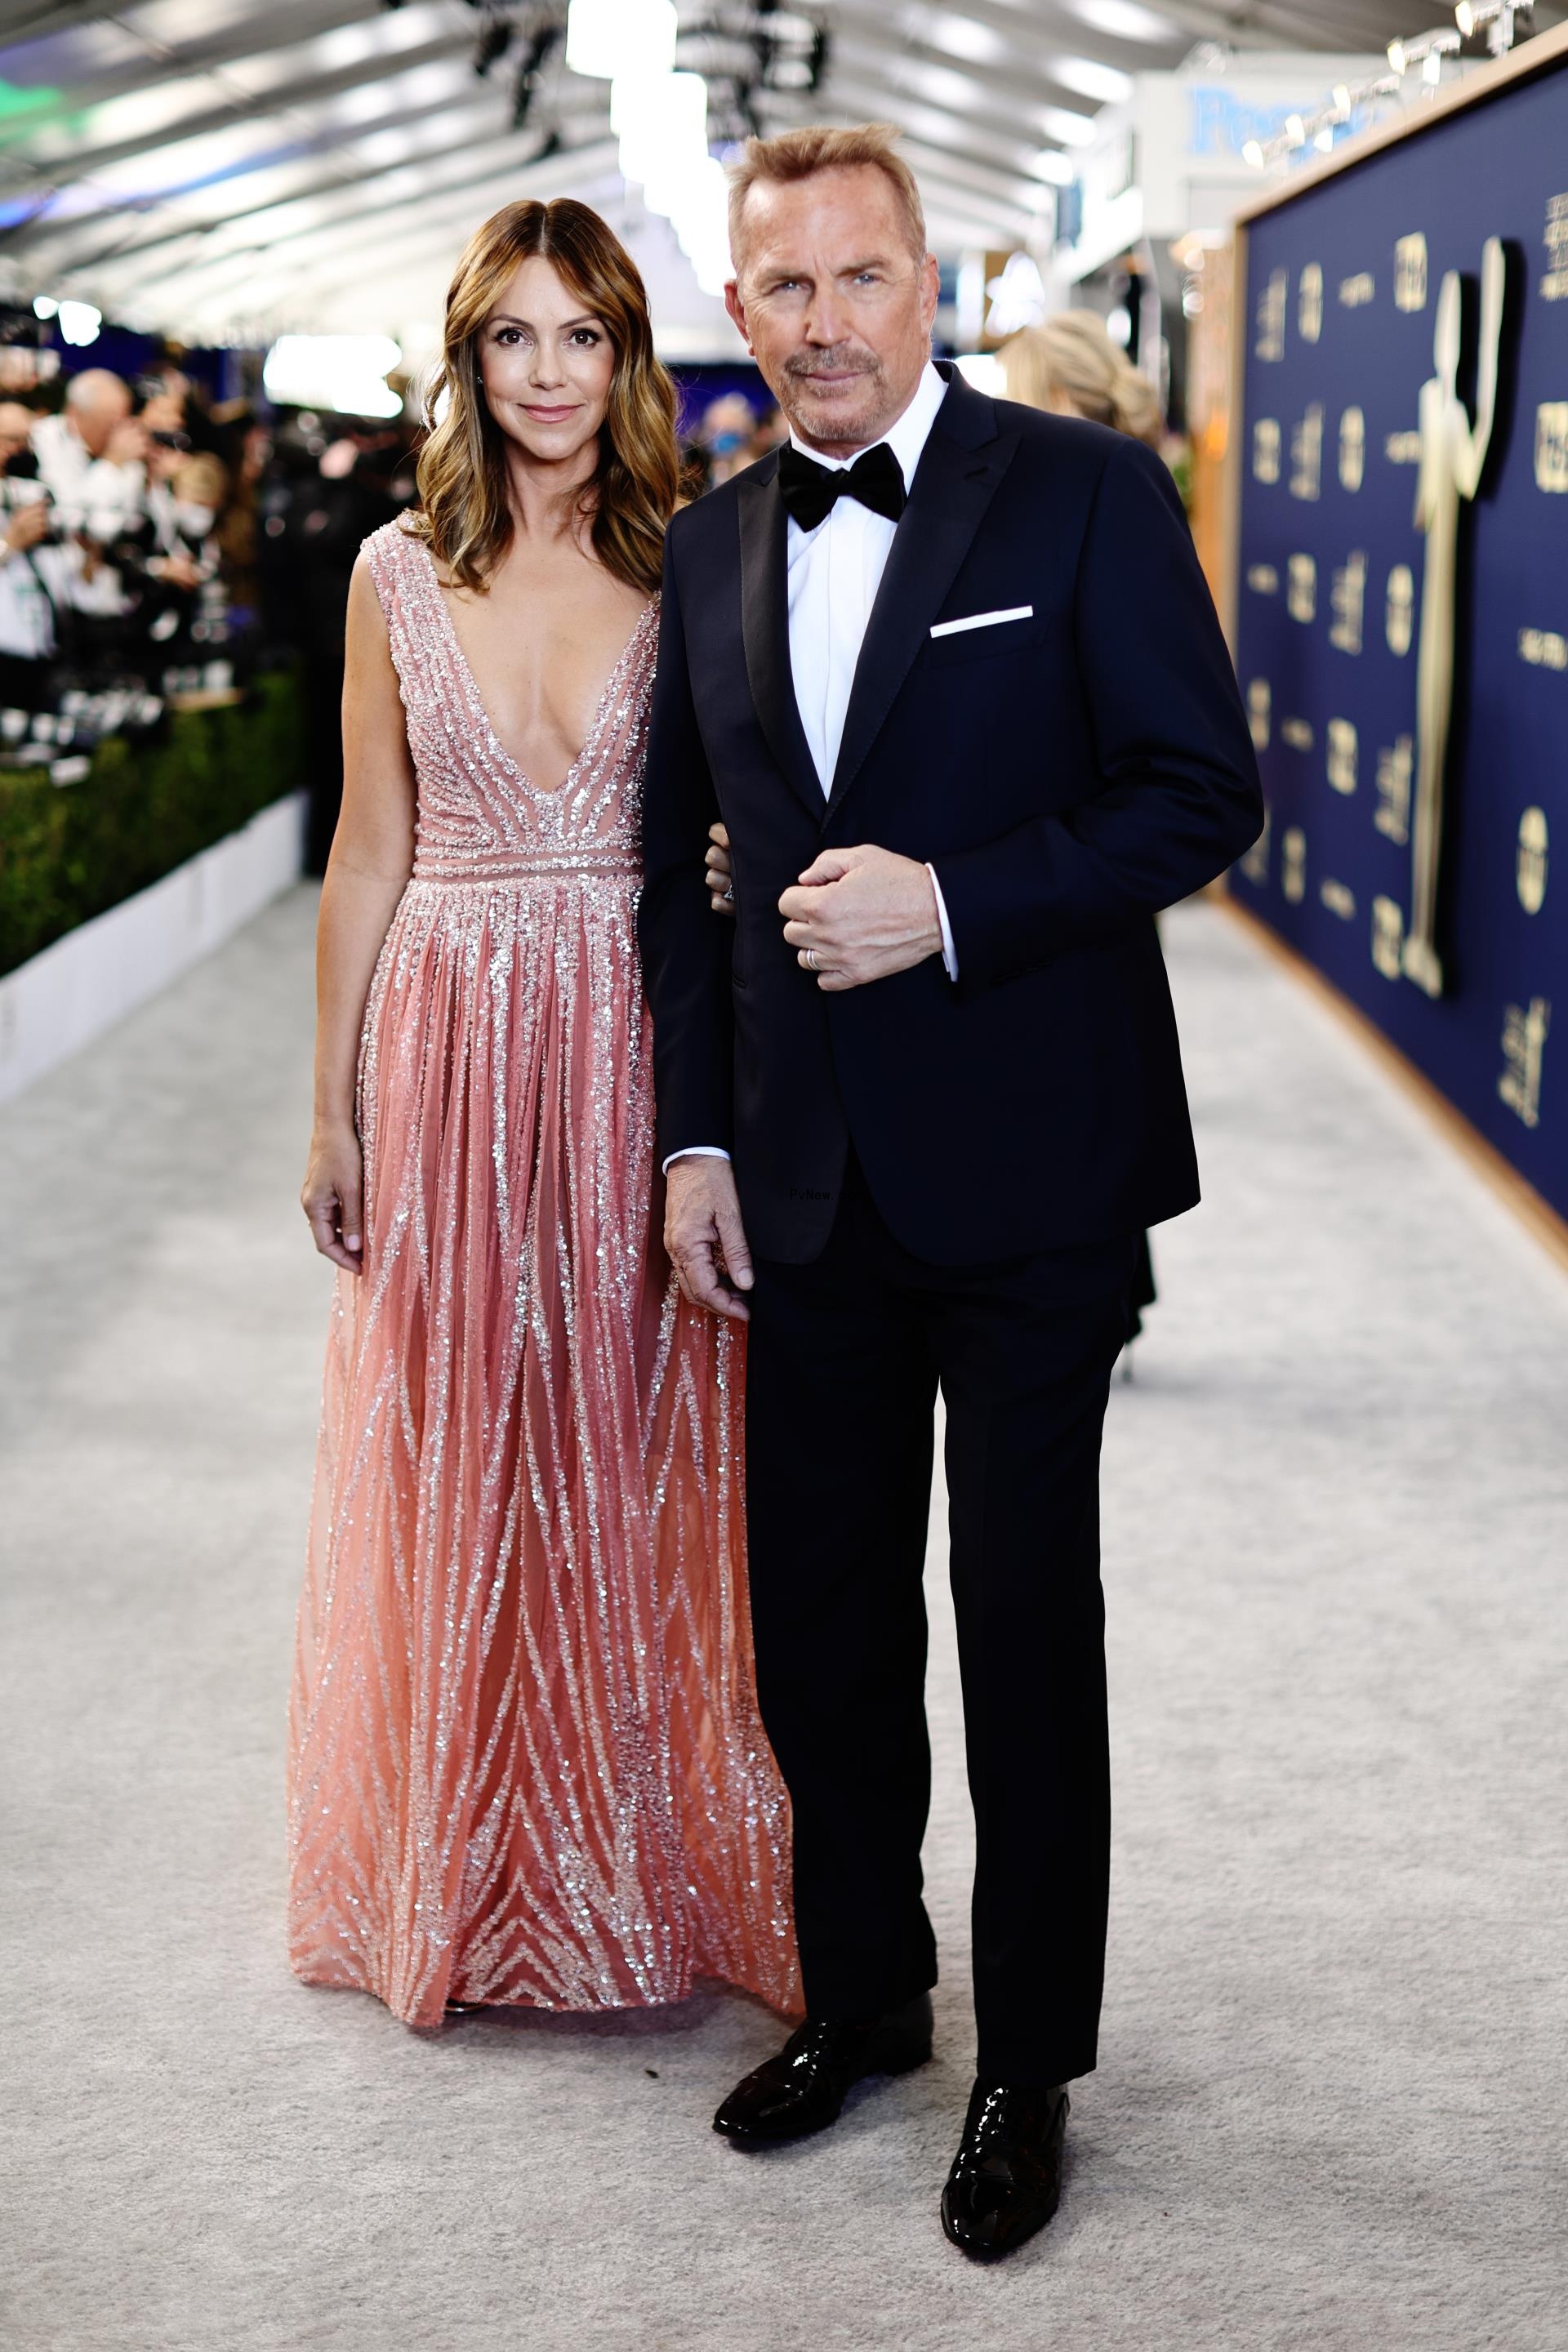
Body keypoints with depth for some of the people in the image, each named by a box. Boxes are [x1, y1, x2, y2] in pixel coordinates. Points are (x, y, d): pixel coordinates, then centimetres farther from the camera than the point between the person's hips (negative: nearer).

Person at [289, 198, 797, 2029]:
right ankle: (466, 1877, 26)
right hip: (452, 1047, 1)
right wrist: (335, 1106, 5)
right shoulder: (401, 574, 3)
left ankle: (650, 1862, 23)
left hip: (638, 1050, -1)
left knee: (639, 1455, 7)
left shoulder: (689, 571, 1)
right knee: (455, 1468, 9)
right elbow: (370, 851, 6)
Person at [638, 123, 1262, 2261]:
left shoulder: (1083, 493, -6)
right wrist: (698, 1135, 6)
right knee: (821, 1623, 15)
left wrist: (953, 905, -21)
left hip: (1025, 1177, -5)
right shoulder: (713, 545, 9)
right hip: (810, 1190, 5)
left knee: (1027, 1629, 6)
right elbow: (682, 860, 13)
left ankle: (1033, 2066, 23)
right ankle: (860, 1993, 35)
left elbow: (1205, 792, -10)